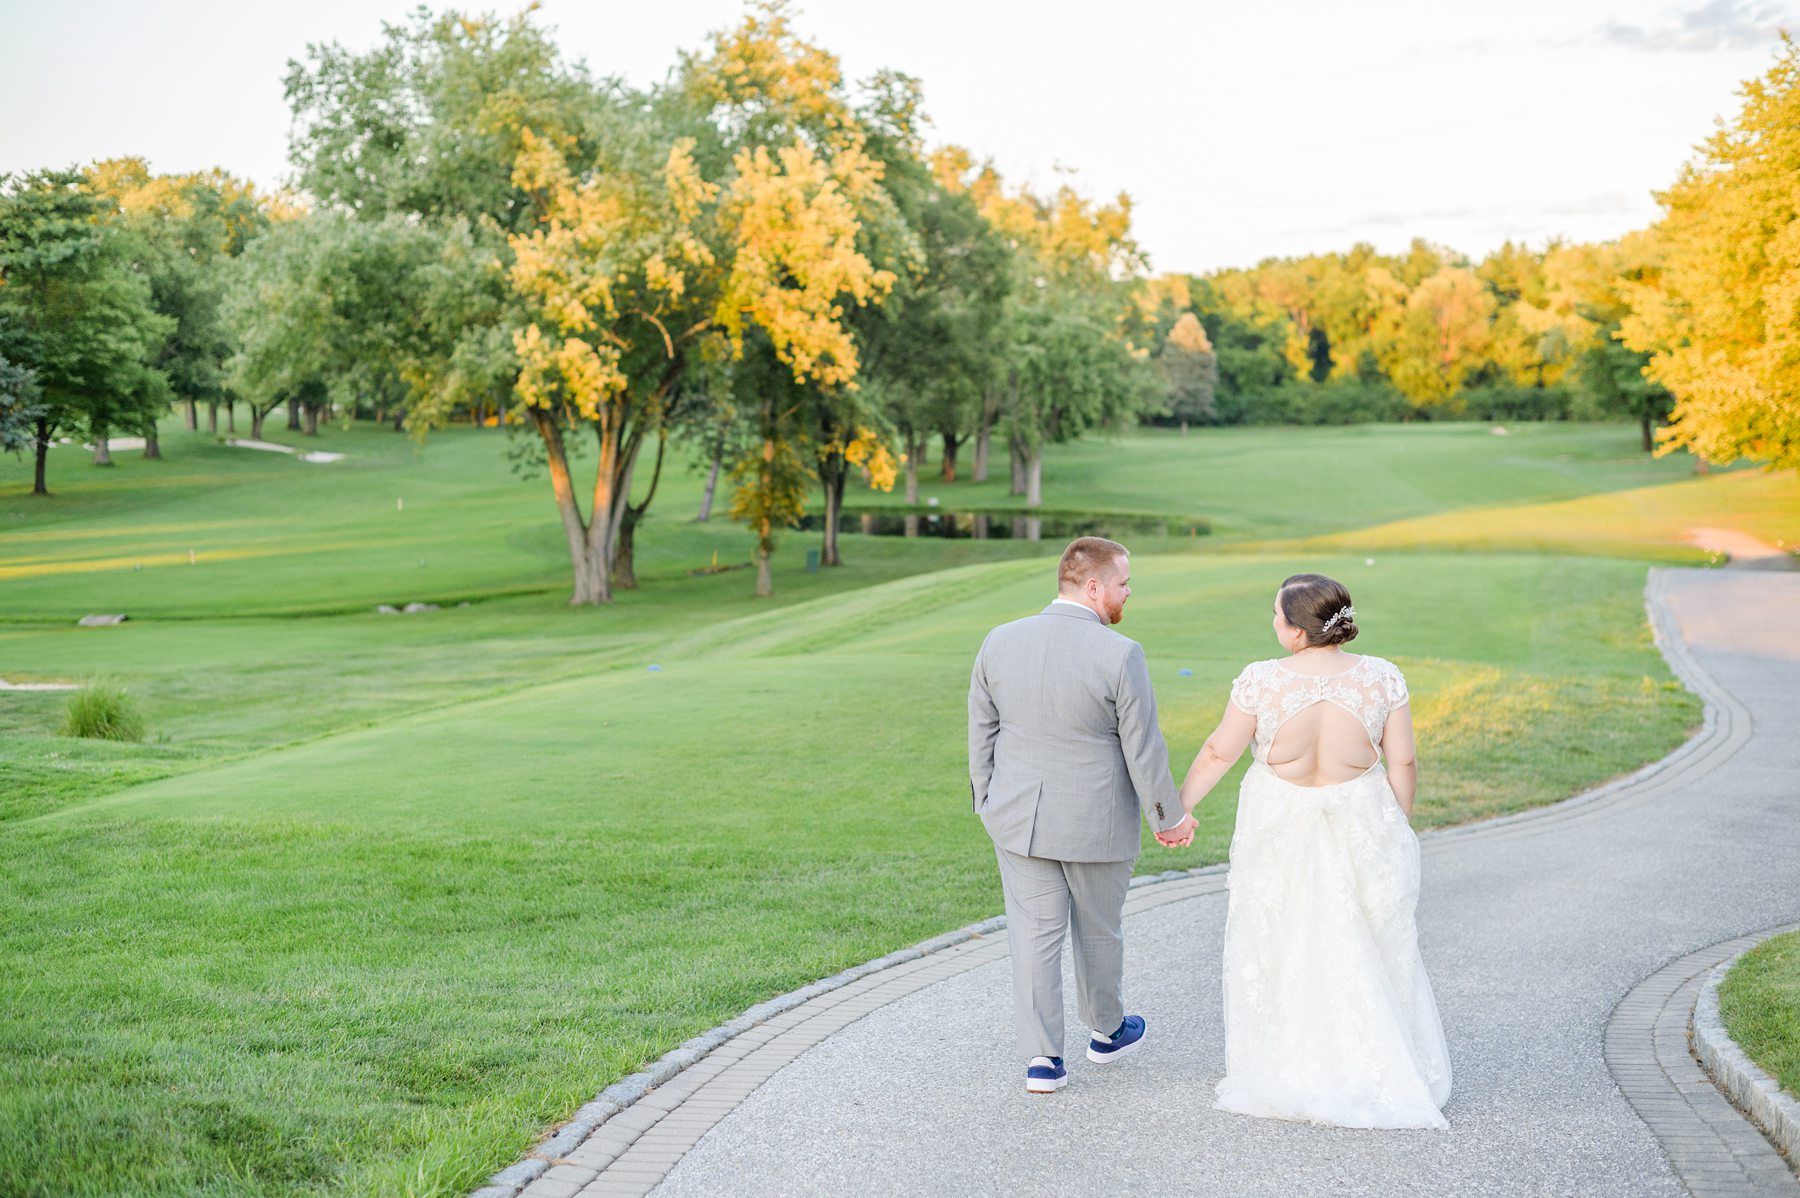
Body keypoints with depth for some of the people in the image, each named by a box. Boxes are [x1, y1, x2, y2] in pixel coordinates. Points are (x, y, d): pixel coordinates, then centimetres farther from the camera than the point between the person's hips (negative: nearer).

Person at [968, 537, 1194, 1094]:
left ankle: (1041, 1058, 7)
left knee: (1034, 931, 8)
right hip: (1096, 823, -3)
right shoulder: (1120, 655, -19)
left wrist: (986, 802, 16)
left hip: (1019, 817, 3)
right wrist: (1169, 817, 1)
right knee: (1099, 928, 18)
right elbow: (1143, 750, -13)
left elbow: (981, 732, 4)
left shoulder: (1000, 642, -5)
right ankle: (1107, 1031, 39)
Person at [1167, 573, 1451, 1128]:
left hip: (1281, 832, -1)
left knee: (1279, 947, 13)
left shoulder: (1262, 681, -17)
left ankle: (1285, 1073, 22)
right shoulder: (1381, 678, -12)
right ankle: (1383, 1069, 22)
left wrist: (1180, 806, 6)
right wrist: (1399, 829, 8)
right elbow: (1402, 762, -6)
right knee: (1365, 949, 14)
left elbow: (1219, 753, -8)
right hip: (1360, 829, 1)